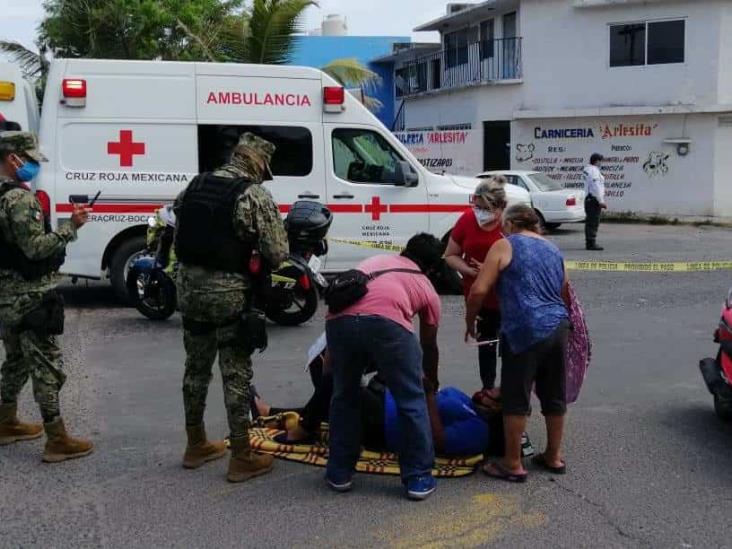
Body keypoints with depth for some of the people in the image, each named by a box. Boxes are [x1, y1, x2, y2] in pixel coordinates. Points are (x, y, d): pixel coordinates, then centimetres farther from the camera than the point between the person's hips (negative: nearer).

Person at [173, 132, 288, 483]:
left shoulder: (194, 186, 9)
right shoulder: (254, 194, -12)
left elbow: (178, 237, 12)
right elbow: (277, 254, -14)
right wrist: (256, 261, 7)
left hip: (189, 286, 7)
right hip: (229, 293, -6)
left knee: (196, 368, 17)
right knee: (236, 374, 2)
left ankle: (196, 445, 30)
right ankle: (241, 457, 10)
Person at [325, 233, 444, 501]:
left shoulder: (376, 260, 39)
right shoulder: (427, 288, 31)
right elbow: (429, 344, 41)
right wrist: (432, 380, 60)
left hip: (340, 319, 3)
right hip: (386, 322, -3)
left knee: (344, 397, 24)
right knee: (412, 402, 17)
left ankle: (339, 473, 31)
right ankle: (418, 478, 23)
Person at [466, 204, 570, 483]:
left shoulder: (505, 246, 1)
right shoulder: (553, 250, 21)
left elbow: (479, 290, -7)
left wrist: (470, 322, 6)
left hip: (525, 331, -7)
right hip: (558, 327, 7)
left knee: (516, 398, 3)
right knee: (554, 396, 16)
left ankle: (513, 464, 10)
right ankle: (554, 457, 29)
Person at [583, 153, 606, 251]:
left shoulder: (587, 169, 14)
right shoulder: (594, 170, -15)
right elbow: (596, 187, -21)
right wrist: (601, 201, -19)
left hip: (588, 198, 11)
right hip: (594, 199, -11)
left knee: (590, 222, 14)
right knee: (594, 222, -10)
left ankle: (589, 243, 19)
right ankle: (592, 244, -10)